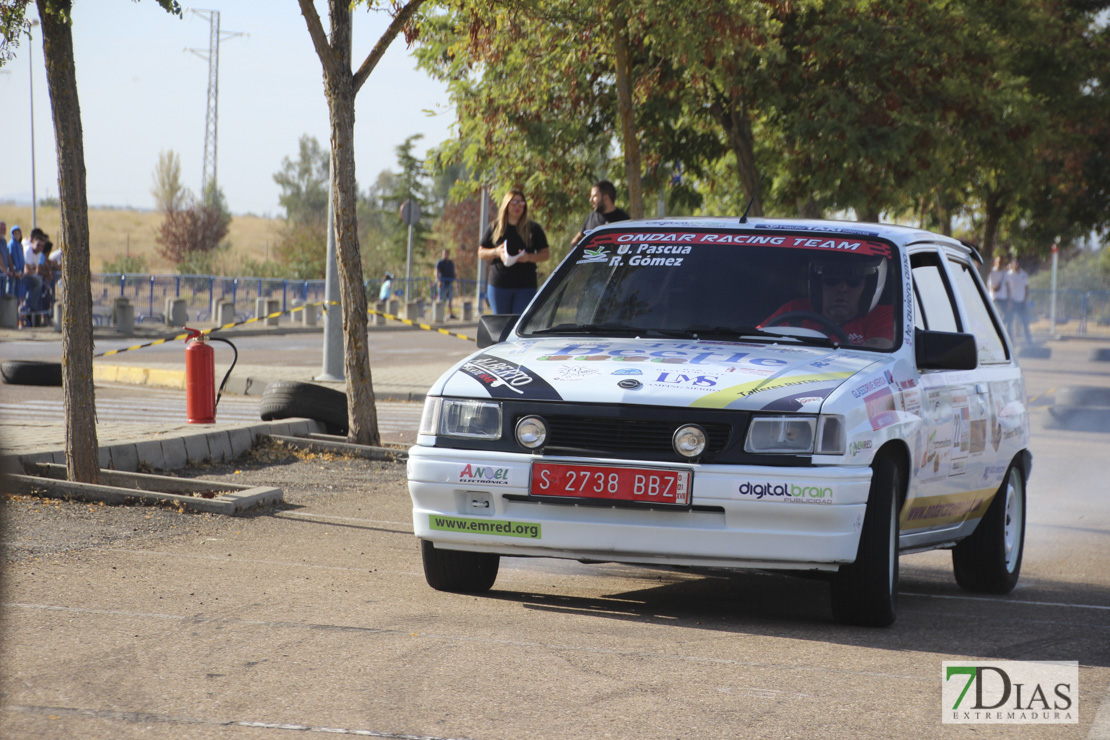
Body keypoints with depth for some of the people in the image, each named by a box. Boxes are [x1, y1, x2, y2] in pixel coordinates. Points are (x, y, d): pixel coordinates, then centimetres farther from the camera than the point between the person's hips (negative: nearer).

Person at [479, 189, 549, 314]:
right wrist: (496, 252, -8)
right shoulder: (494, 228, 9)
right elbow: (481, 253, 12)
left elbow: (546, 254, 7)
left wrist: (529, 257, -12)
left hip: (526, 286, -2)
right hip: (498, 284, 2)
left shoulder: (533, 228, 6)